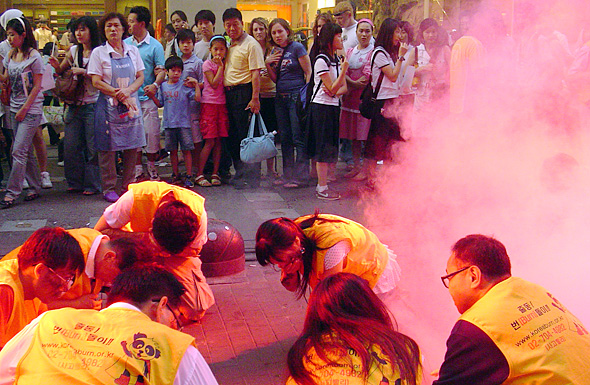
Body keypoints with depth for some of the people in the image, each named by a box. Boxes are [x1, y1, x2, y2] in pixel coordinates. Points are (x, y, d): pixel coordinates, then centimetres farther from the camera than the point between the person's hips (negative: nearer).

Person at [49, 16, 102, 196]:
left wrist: (84, 72, -18)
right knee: (70, 146, 7)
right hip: (74, 105, 6)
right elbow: (62, 71, 20)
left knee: (92, 147, -1)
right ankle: (76, 182, 20)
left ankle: (92, 184, 10)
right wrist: (56, 65, -1)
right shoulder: (73, 51, 10)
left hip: (93, 105, -6)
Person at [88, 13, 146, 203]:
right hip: (109, 106, -3)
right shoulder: (98, 53, 1)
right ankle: (109, 188, 9)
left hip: (131, 104, 3)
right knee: (108, 148, -1)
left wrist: (128, 91, -11)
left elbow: (140, 77, 8)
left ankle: (128, 186, 16)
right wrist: (117, 93, -16)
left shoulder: (132, 50, 10)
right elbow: (96, 81, -5)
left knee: (132, 146, 4)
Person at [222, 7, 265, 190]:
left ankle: (251, 178, -1)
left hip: (244, 92, -9)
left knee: (247, 136, -6)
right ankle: (240, 173, 23)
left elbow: (256, 72, -14)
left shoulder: (251, 44, -7)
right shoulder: (229, 45, 18)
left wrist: (255, 98, -21)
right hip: (229, 93, 9)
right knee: (232, 137, 12)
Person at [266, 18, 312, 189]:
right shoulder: (276, 52, 14)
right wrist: (268, 64, 1)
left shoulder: (297, 48, -5)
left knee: (299, 138, -6)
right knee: (285, 138, 10)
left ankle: (301, 176, -3)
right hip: (281, 97, 7)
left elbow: (308, 73, -7)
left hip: (296, 96, -7)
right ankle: (288, 175, 17)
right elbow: (275, 79, 15)